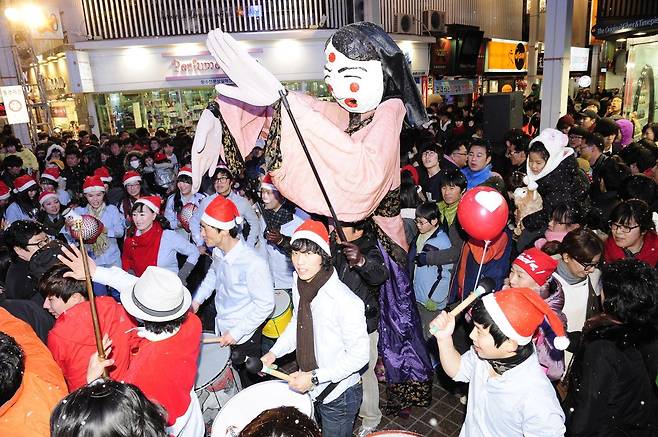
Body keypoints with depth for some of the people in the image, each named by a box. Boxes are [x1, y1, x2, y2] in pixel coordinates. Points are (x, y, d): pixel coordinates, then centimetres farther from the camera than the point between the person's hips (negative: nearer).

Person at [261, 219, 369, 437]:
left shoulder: (345, 302, -31)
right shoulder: (299, 284, -7)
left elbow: (359, 355, -24)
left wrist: (315, 377, -24)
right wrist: (274, 352, 0)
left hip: (338, 396, -7)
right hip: (309, 388, 7)